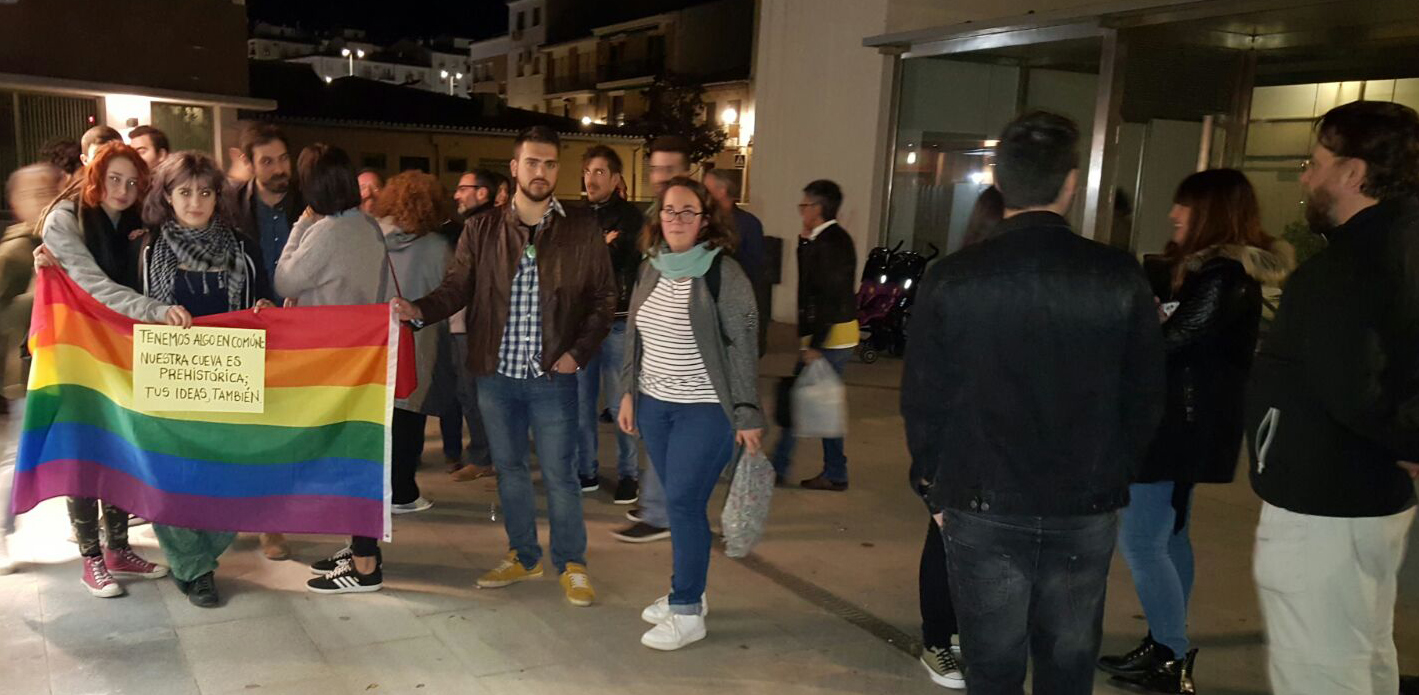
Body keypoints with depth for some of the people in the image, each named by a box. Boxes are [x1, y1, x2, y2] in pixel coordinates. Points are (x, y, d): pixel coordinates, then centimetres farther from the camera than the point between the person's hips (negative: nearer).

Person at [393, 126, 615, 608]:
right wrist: (419, 310, -17)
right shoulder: (482, 230, 2)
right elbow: (457, 288, 2)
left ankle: (572, 565, 21)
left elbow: (603, 298, 1)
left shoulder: (582, 230, -2)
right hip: (495, 374, 3)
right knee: (509, 470, 15)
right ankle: (524, 557, 31)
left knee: (559, 474, 4)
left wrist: (578, 352, -8)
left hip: (553, 376, -3)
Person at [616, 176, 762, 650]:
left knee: (683, 502, -6)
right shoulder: (651, 269, 7)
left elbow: (743, 349, -12)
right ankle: (686, 591, 26)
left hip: (705, 410, -6)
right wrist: (629, 393, 13)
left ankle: (687, 612, 6)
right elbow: (635, 336, 15)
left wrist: (748, 416, -13)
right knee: (679, 502, 12)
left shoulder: (724, 274, -12)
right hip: (655, 404, 6)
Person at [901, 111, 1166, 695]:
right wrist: (1112, 475, 14)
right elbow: (1146, 398, 0)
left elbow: (922, 397, -5)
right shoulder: (1120, 278, -7)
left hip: (982, 508, -1)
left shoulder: (953, 278, -10)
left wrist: (933, 478, 10)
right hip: (1087, 512, 1)